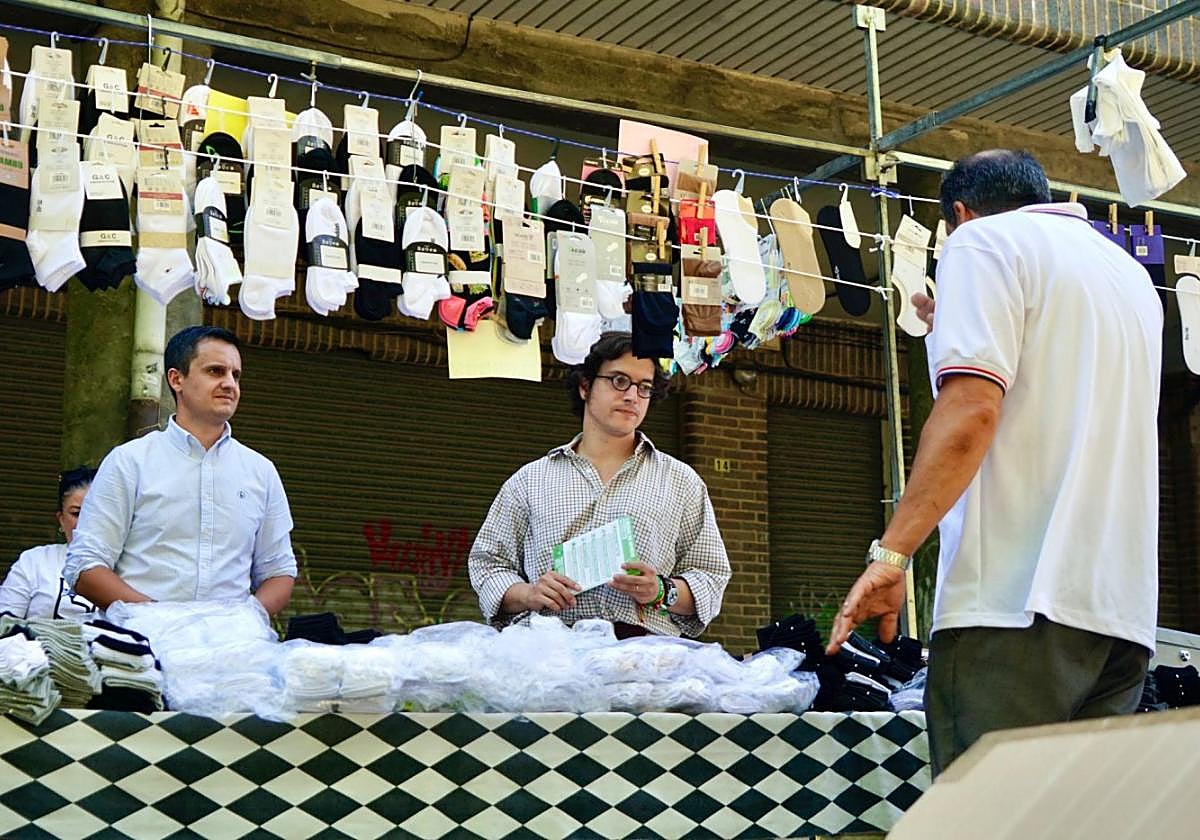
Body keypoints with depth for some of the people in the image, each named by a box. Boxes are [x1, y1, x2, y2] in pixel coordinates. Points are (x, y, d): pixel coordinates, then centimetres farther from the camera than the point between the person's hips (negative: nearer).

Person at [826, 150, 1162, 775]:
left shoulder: (984, 239, 3)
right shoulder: (1133, 276, 26)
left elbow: (971, 409, -13)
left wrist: (891, 553, -15)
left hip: (1016, 598, -8)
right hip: (1125, 607, 8)